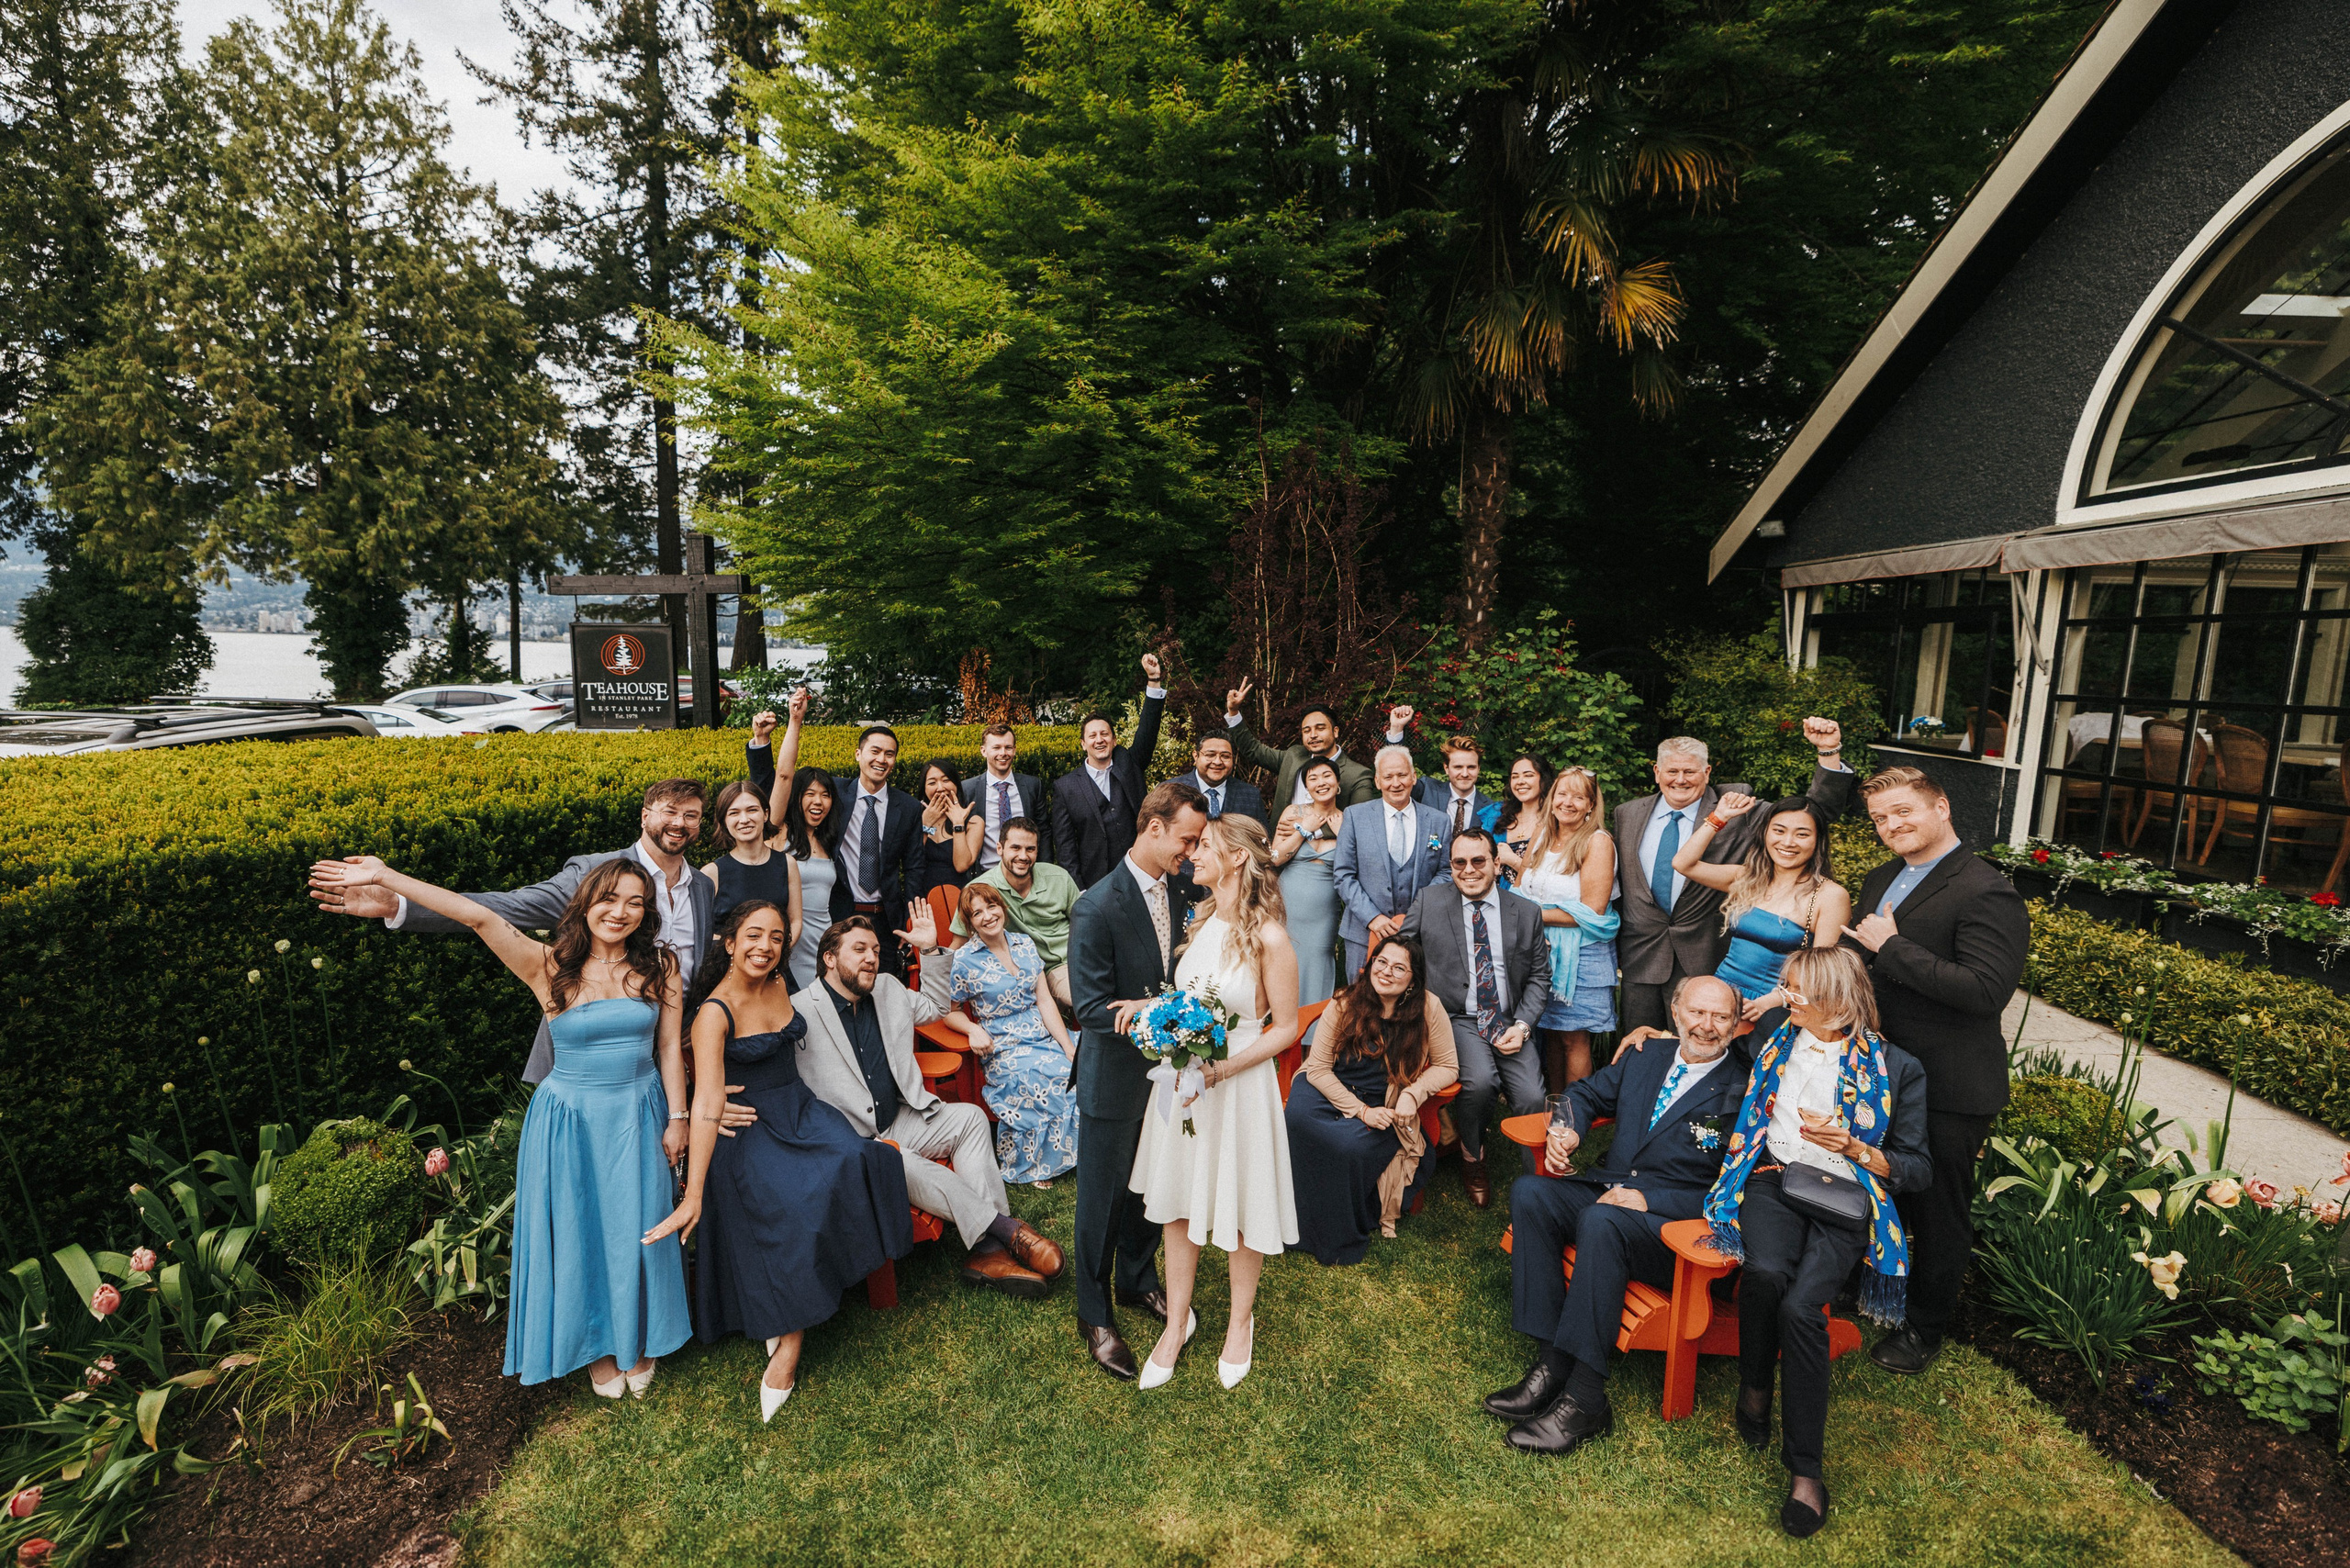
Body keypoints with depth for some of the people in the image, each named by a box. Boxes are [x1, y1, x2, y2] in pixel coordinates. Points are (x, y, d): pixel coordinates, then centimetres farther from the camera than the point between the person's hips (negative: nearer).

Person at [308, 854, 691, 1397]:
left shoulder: (659, 966, -7)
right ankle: (597, 1346, 37)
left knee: (637, 1231, 12)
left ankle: (639, 1338, 38)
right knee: (578, 1230, 12)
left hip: (638, 1117, 1)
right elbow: (480, 917, -24)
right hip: (569, 1121, -1)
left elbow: (670, 1047, -3)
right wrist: (384, 878, -32)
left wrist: (677, 1118, -1)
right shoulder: (550, 966, -13)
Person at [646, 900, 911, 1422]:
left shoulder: (779, 983, 3)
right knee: (795, 1211, -28)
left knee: (853, 1163, -22)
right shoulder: (715, 1012, -17)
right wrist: (693, 1196, -29)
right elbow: (707, 1104, -26)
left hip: (801, 1109, 6)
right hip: (750, 1130, -5)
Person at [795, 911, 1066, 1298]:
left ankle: (986, 1251, -20)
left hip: (899, 1121, 7)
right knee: (906, 1165, -34)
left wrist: (931, 951, 14)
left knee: (969, 1117, -12)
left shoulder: (888, 989, 11)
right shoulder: (799, 1012, -11)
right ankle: (1006, 1229, -21)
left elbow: (935, 1008, 27)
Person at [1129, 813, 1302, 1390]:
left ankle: (1240, 1321, 36)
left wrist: (1223, 1068, -21)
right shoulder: (1201, 920, 1)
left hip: (1240, 1082, -6)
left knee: (1240, 1206, 12)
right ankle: (1177, 1321, 33)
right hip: (1184, 1077, 6)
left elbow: (1287, 1027, -13)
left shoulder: (1268, 938, -19)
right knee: (1179, 1201, 15)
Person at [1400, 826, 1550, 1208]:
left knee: (1532, 1098, -21)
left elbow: (1538, 977, 10)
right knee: (1480, 1079, -31)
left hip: (1511, 1023, 2)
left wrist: (1522, 1025, -4)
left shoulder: (1527, 912, 6)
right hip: (1459, 1020, -2)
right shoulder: (1430, 903, 2)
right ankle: (1471, 1157, 1)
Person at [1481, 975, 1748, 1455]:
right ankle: (1551, 1364, -18)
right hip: (1607, 1190, 6)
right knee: (1528, 1191, -19)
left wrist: (1649, 1198, -20)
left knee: (1601, 1221, -35)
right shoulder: (1644, 1057, 13)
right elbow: (1585, 1093, 24)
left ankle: (1584, 1399, -27)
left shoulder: (1742, 1091, -5)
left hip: (1675, 1223, -6)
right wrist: (1565, 1129, 0)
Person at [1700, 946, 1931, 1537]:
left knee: (1800, 1305, -29)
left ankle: (1805, 1468, -19)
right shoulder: (1775, 1044, 18)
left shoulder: (1896, 1068, 8)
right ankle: (1754, 1387, -6)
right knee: (1766, 1273, -32)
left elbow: (1919, 1169, 8)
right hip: (1772, 1182, 2)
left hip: (1844, 1200, -2)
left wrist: (1852, 1147, -9)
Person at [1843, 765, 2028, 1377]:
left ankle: (1924, 1329, 30)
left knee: (1939, 1212, 11)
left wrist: (1891, 946, -25)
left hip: (1949, 1088, -8)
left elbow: (1986, 990, -30)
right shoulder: (1880, 880, 8)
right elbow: (1860, 960, 20)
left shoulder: (1987, 894, -19)